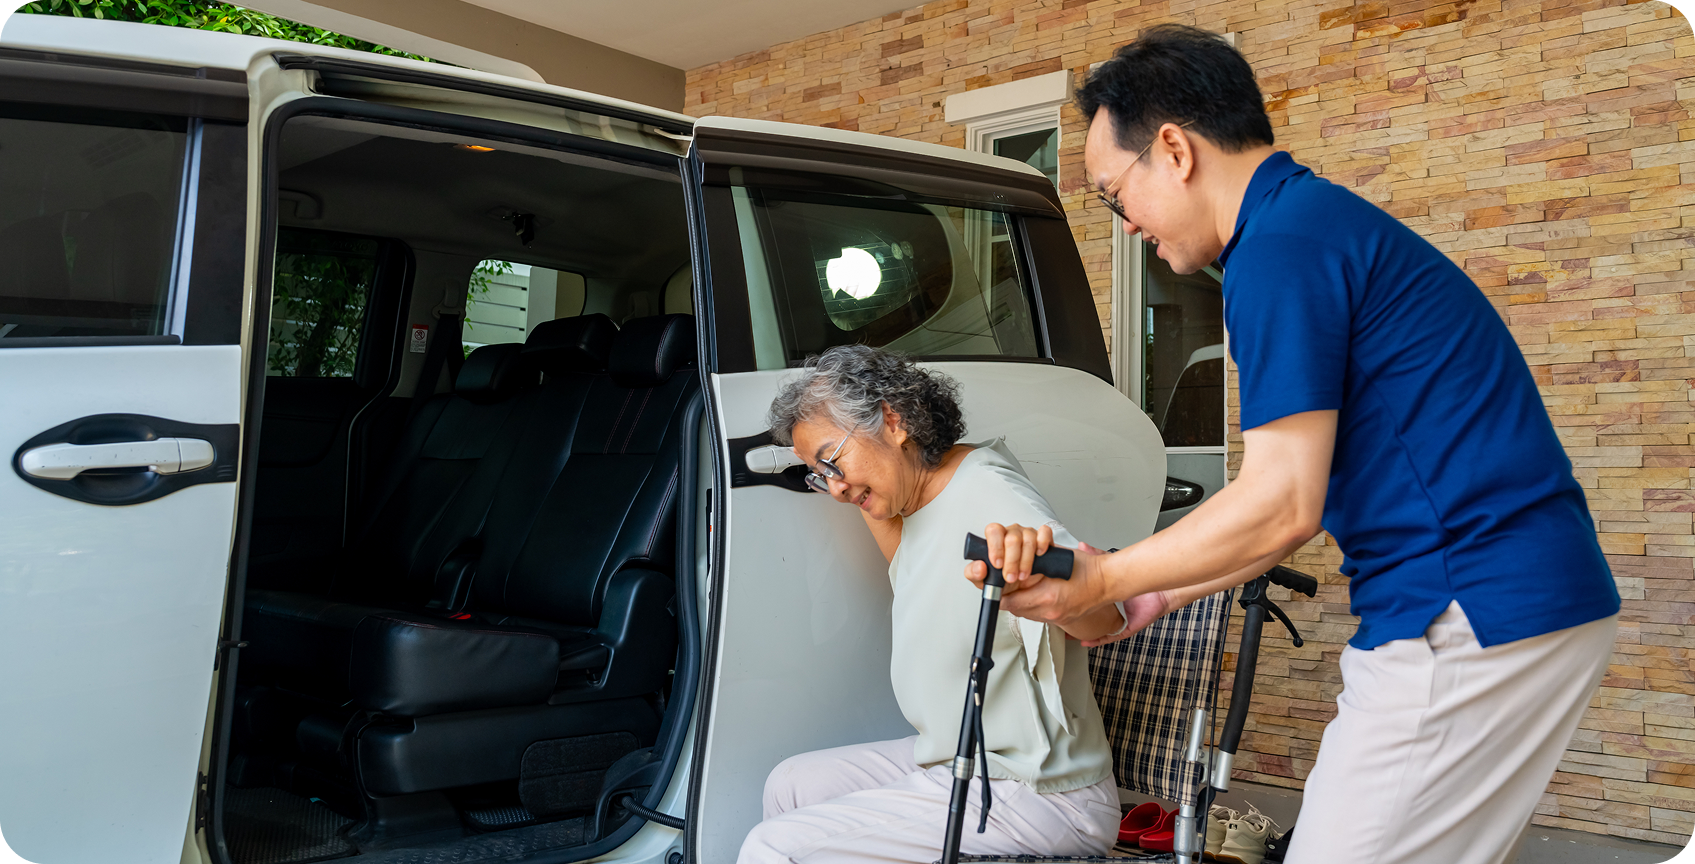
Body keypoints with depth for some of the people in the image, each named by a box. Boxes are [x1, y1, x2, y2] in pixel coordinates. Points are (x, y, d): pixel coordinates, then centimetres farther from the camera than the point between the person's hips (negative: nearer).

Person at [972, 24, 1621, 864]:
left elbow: (1282, 505, -19)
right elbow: (1302, 500, 17)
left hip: (1468, 624, -10)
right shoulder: (1322, 219, 17)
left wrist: (1105, 582, -7)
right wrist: (1155, 597, 17)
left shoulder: (1283, 245, -15)